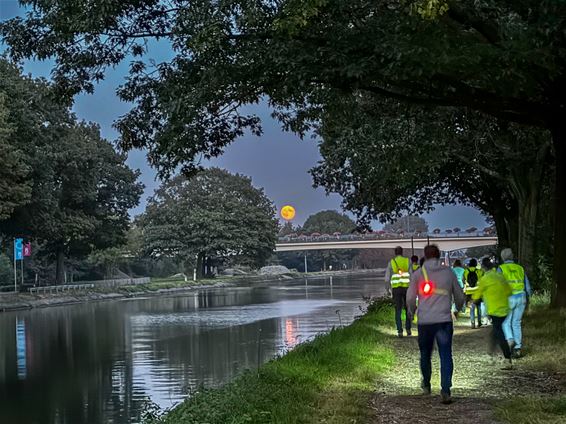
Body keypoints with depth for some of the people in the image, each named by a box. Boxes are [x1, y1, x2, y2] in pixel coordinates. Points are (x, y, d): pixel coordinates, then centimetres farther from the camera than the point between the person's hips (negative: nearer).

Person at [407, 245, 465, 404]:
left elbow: (410, 298, 1)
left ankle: (426, 384, 36)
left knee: (425, 354, 19)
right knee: (446, 355, -1)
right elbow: (459, 295, 13)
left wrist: (412, 312, 22)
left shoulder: (417, 274, 2)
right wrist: (459, 307, 35)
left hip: (425, 321, 1)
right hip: (444, 320, -1)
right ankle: (445, 390, -13)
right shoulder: (448, 272, 5)